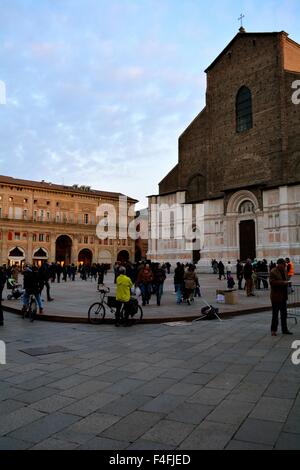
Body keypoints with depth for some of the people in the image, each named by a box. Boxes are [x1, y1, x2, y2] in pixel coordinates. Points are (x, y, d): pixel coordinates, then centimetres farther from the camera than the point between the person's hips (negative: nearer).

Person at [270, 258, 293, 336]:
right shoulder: (273, 272, -14)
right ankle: (273, 330, 11)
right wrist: (283, 282, -22)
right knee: (275, 314, 1)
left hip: (284, 296, 8)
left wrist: (286, 283, 6)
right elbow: (272, 282, -22)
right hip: (276, 296, -8)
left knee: (284, 314, 13)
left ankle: (284, 329, 24)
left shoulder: (285, 271, 11)